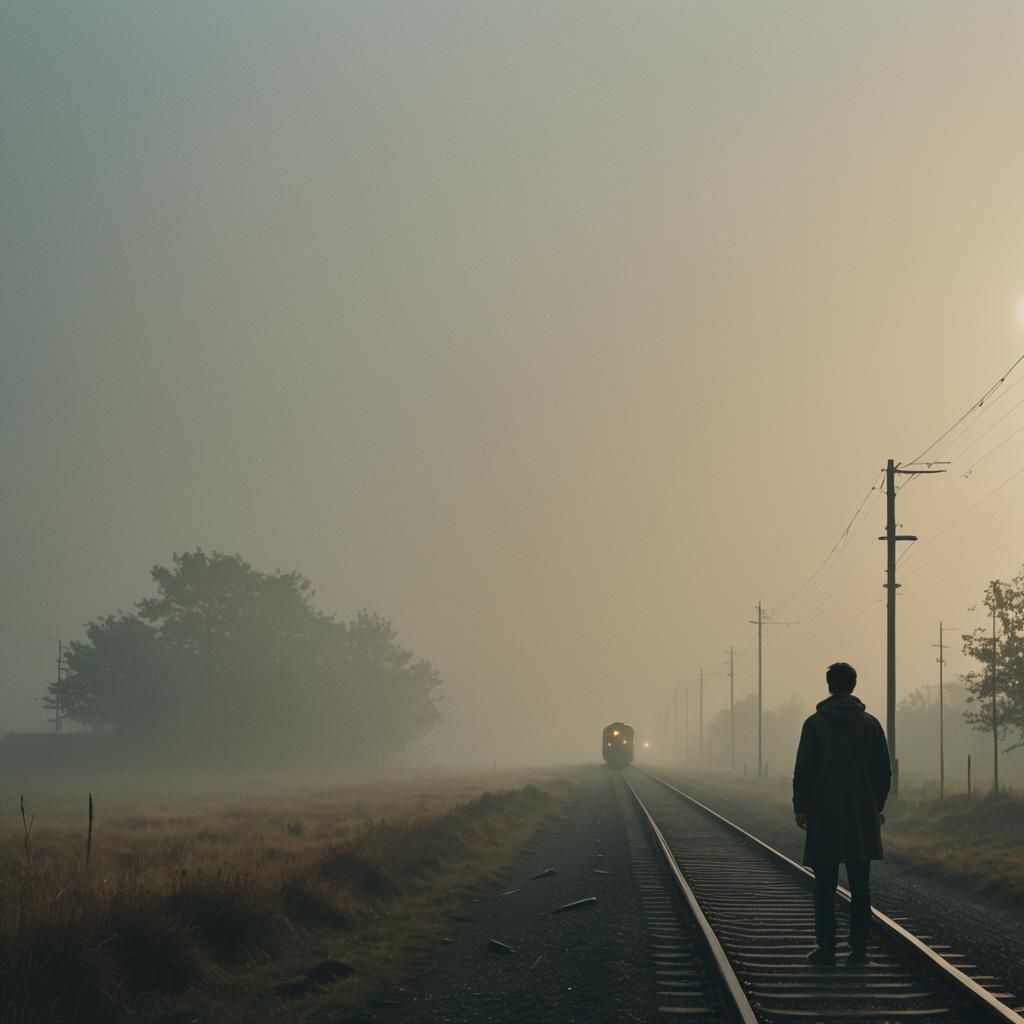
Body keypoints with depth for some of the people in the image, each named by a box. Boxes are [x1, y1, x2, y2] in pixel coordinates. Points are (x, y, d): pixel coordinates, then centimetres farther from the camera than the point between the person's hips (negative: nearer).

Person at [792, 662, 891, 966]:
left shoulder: (815, 724, -4)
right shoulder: (870, 724, 3)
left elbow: (803, 770, -6)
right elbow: (883, 770, 5)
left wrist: (800, 807, 3)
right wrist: (877, 805, 15)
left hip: (824, 816, -2)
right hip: (862, 817, 2)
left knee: (824, 886, 2)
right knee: (860, 886, 6)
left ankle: (826, 948, 0)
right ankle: (859, 947, 4)